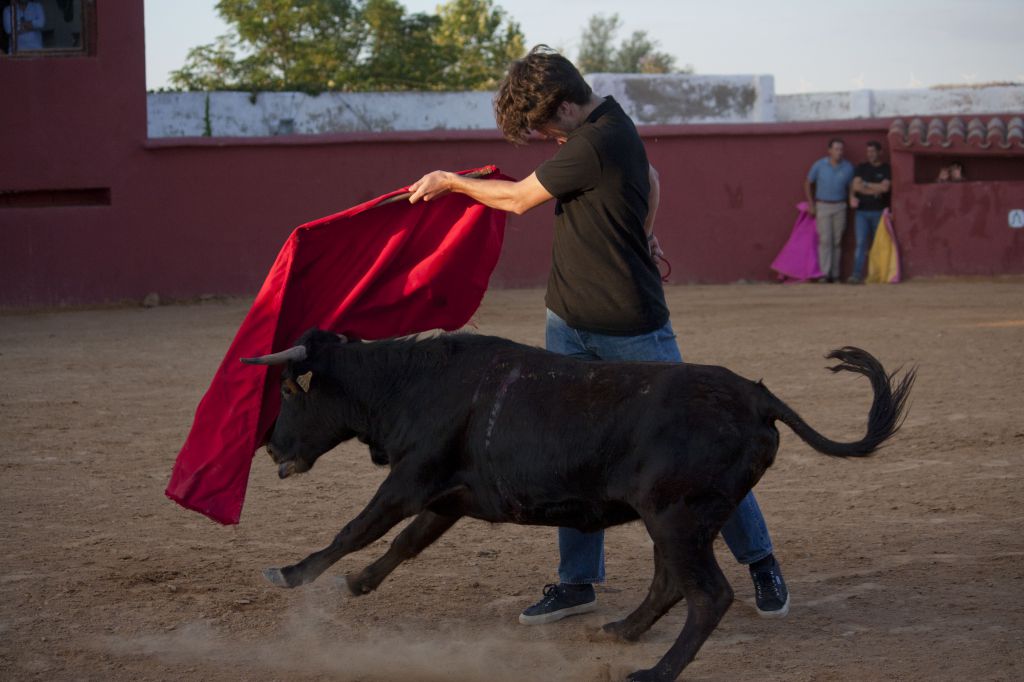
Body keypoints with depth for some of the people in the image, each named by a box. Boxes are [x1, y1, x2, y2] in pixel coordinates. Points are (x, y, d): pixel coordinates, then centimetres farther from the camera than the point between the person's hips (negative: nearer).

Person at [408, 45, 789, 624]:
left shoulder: (594, 146, -21)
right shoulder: (609, 126, 9)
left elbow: (519, 198, -10)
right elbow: (652, 180, 30)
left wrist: (451, 182, 3)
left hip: (634, 329, -9)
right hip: (570, 327, 9)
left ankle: (761, 562, 13)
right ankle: (577, 582, 14)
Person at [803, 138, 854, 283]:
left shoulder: (848, 167, -3)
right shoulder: (819, 165, -6)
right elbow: (807, 183, 5)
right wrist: (811, 204, 1)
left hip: (840, 207, 2)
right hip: (822, 206, -2)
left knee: (837, 241, 3)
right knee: (825, 240, -11)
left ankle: (835, 274, 8)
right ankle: (824, 274, -14)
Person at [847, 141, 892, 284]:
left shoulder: (886, 169, 4)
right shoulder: (861, 168, 12)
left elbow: (885, 187, -10)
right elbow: (855, 186, 1)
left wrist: (866, 184, -3)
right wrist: (875, 190, -5)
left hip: (879, 212, -1)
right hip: (862, 211, 1)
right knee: (861, 243, -9)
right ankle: (857, 275, -17)